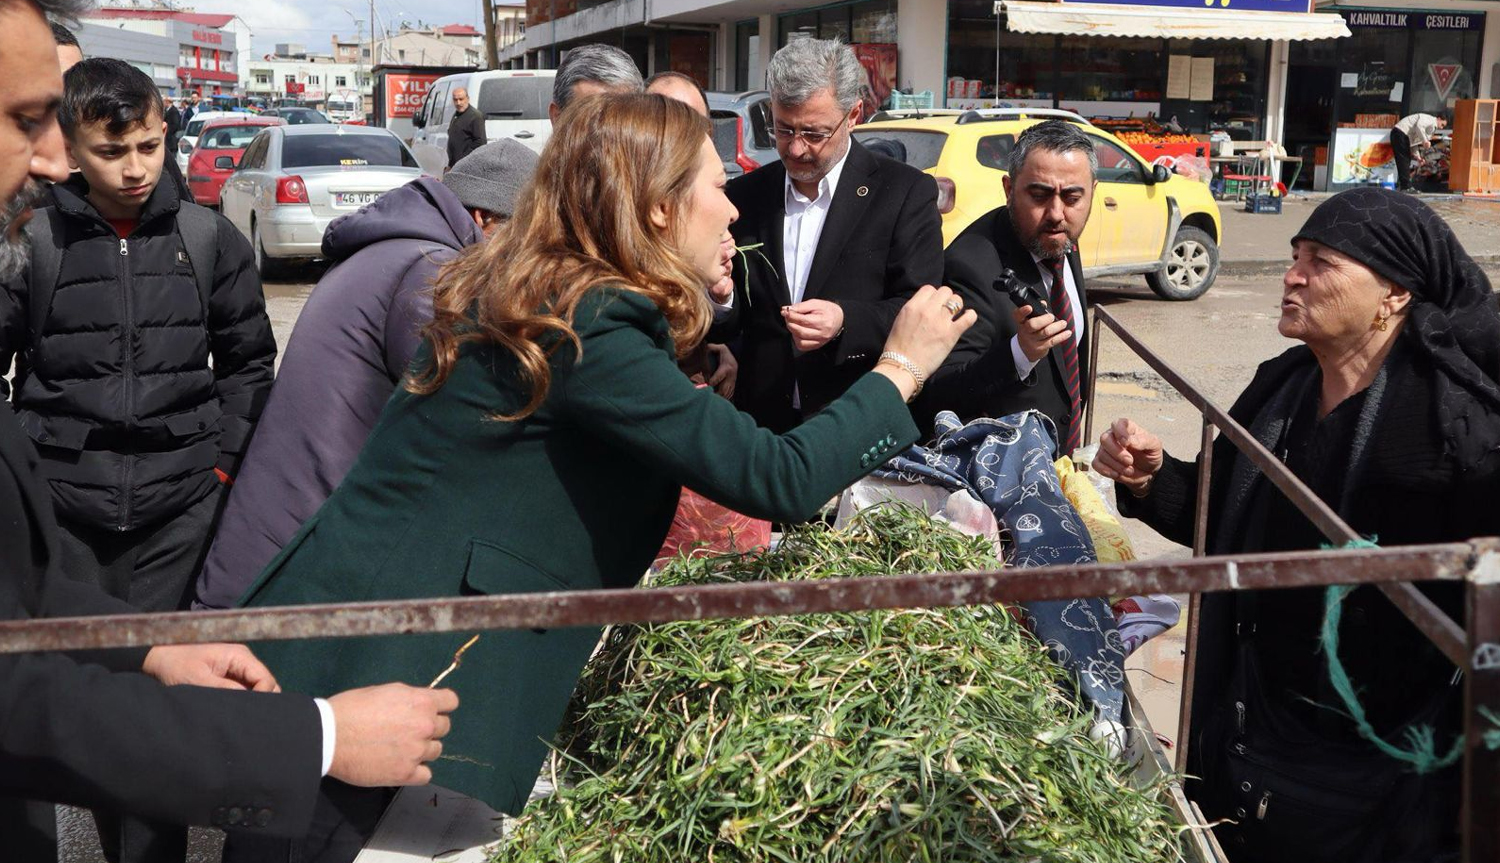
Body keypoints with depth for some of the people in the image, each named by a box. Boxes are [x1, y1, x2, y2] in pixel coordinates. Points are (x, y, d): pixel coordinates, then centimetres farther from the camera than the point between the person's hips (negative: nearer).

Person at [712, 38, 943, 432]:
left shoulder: (907, 192, 0)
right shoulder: (744, 196, 10)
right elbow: (729, 327, 12)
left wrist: (845, 322, -22)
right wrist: (721, 299, -11)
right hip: (762, 426, 5)